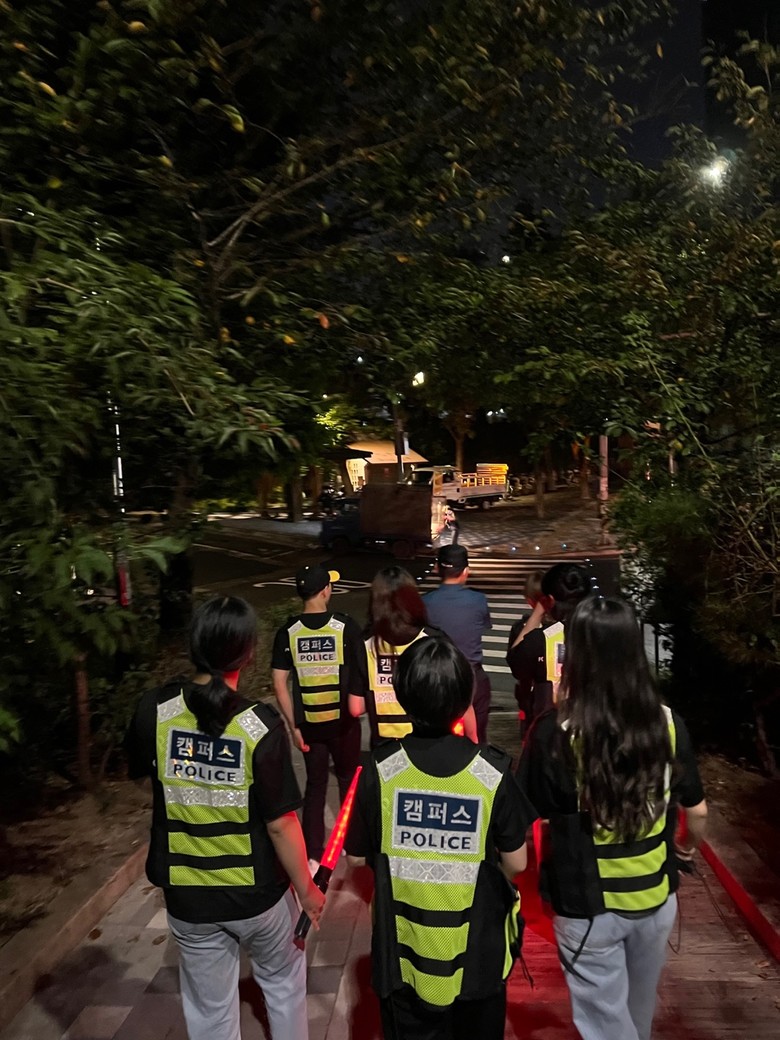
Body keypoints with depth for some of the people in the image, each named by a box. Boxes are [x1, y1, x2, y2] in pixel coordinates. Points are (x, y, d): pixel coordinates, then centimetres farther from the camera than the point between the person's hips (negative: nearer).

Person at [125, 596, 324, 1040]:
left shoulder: (154, 710, -17)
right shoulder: (262, 725, -26)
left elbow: (140, 771, 4)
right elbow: (281, 824, -20)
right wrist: (307, 890, -5)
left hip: (187, 896, 3)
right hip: (258, 893, -2)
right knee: (283, 983, 27)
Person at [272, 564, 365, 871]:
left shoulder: (288, 632, -7)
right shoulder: (346, 626, -13)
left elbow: (279, 684, -7)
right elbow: (361, 676, -9)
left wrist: (293, 725, 1)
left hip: (309, 723, 1)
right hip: (342, 721, -1)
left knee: (315, 784, 16)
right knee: (348, 780, 20)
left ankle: (312, 856, 17)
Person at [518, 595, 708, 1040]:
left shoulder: (556, 731, -24)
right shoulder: (667, 723, -12)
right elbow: (697, 810, 1)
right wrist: (688, 846, 22)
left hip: (588, 904, -4)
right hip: (656, 897, 4)